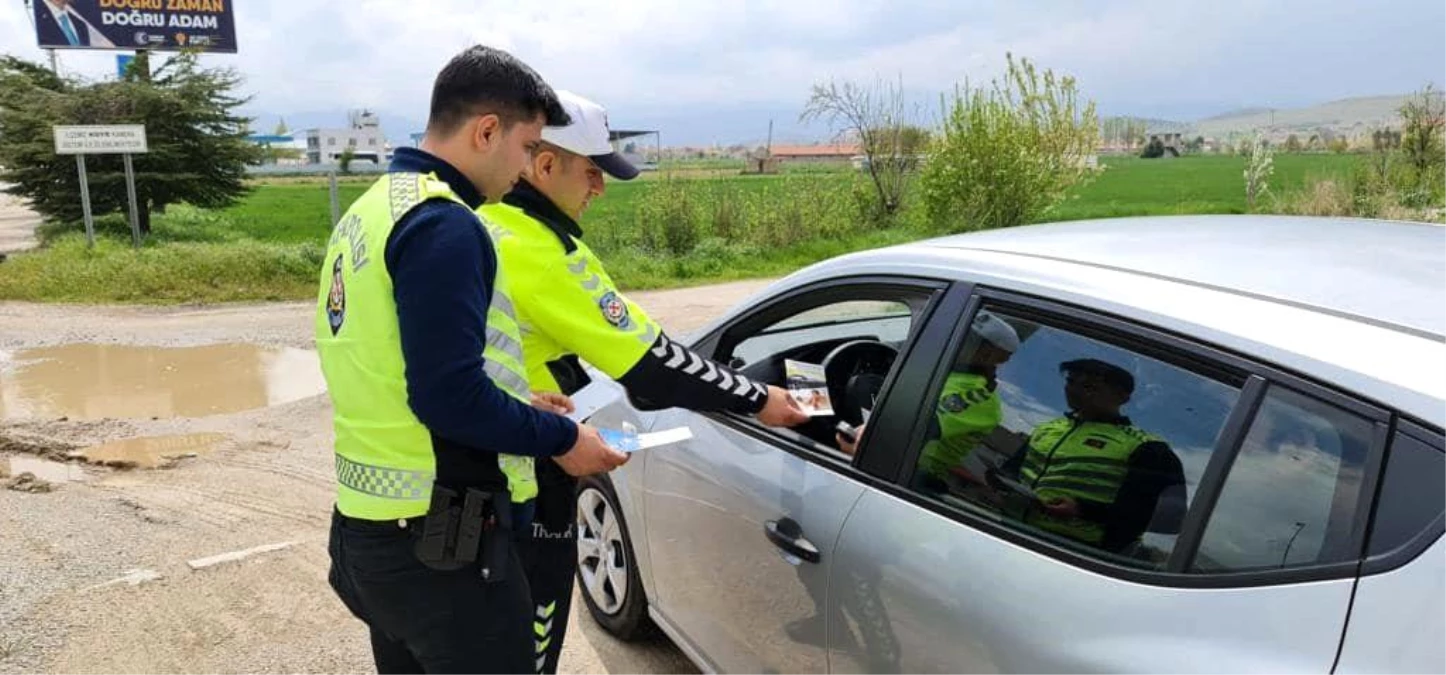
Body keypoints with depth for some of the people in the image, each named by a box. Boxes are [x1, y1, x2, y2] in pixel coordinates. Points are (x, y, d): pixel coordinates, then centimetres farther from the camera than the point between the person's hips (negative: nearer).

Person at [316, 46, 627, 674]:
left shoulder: (371, 210, 11)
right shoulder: (443, 226, -20)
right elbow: (450, 397, -25)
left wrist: (517, 407, 14)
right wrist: (561, 437, -12)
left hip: (372, 525, 10)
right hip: (439, 542, -10)